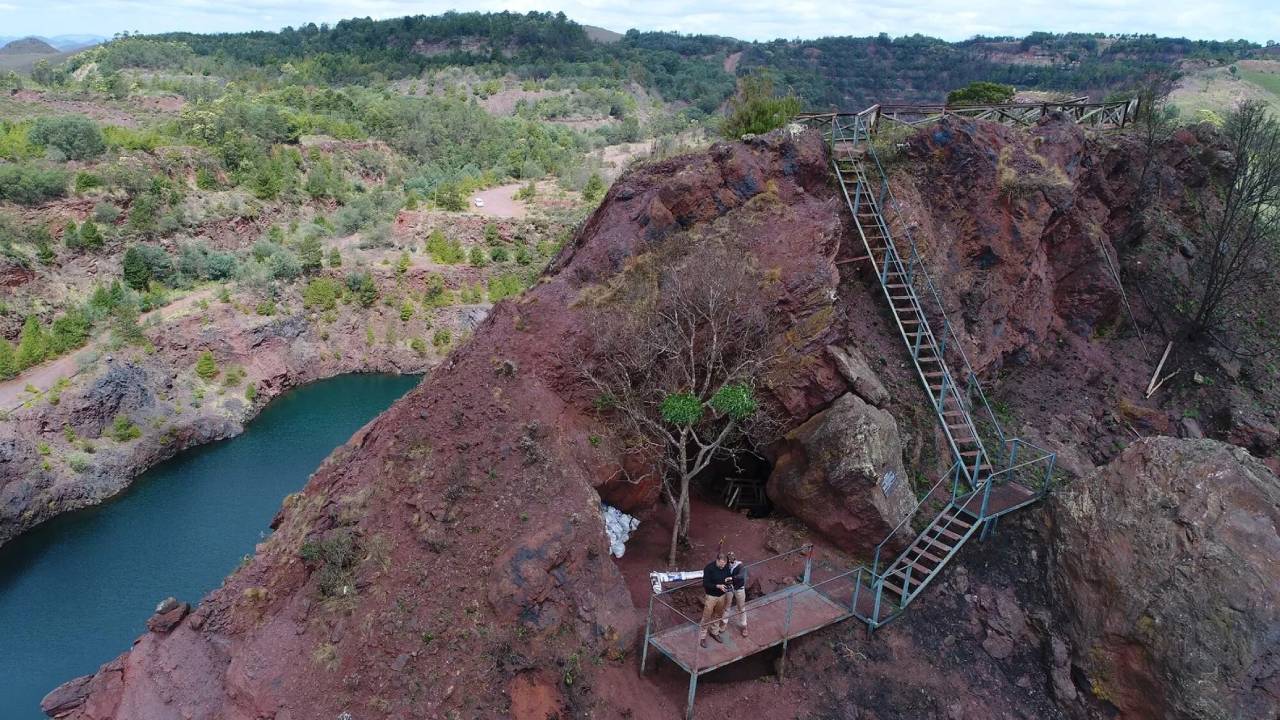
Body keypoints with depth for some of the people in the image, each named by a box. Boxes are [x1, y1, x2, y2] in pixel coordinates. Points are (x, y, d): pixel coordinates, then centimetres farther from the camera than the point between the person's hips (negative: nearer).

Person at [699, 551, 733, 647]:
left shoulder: (726, 567, -9)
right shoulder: (709, 568, -25)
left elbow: (728, 578, 9)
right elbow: (705, 584, -22)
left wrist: (730, 584, -12)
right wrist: (718, 586, -31)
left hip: (722, 596, 5)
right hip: (711, 596, -5)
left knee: (718, 615, 21)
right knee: (707, 617, 5)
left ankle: (714, 632, 42)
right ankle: (702, 637, 20)